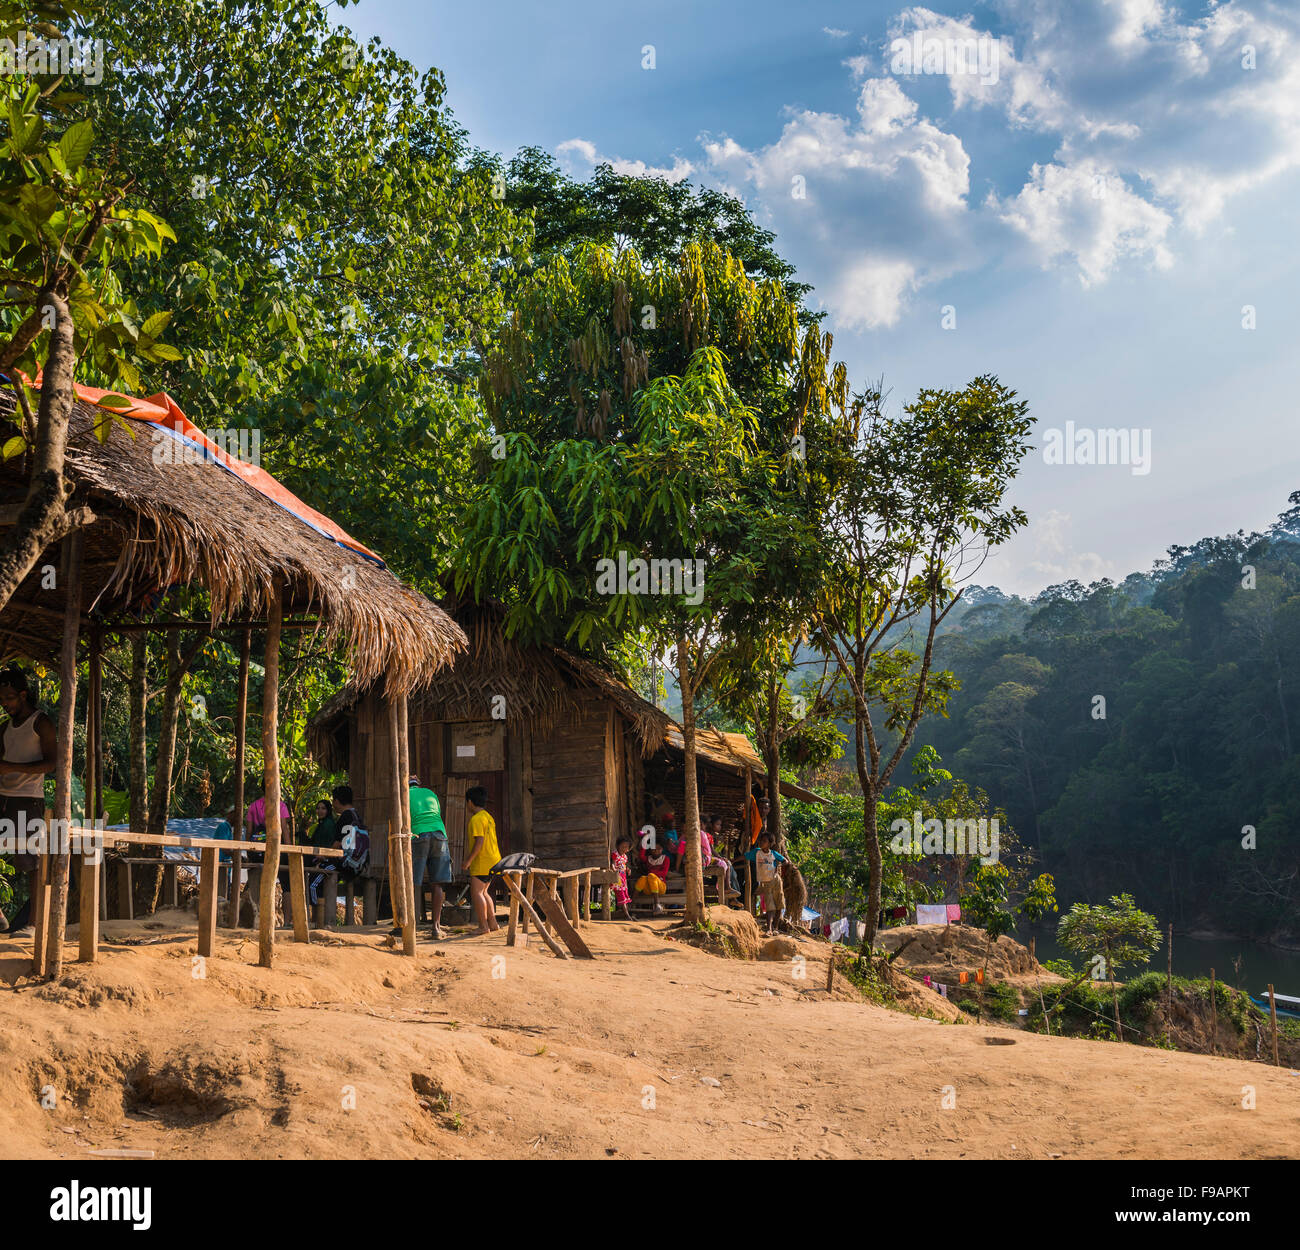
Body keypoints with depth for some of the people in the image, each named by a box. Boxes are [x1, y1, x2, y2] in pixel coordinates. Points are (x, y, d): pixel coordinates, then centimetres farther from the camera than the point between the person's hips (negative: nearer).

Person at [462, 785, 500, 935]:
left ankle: (483, 926, -9)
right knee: (483, 892, 17)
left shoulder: (476, 819, -14)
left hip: (482, 861, -10)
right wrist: (471, 854, 27)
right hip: (493, 859, 10)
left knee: (476, 892, -7)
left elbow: (480, 841, -21)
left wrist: (468, 861, -18)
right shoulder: (488, 817, 16)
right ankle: (493, 923, 17)